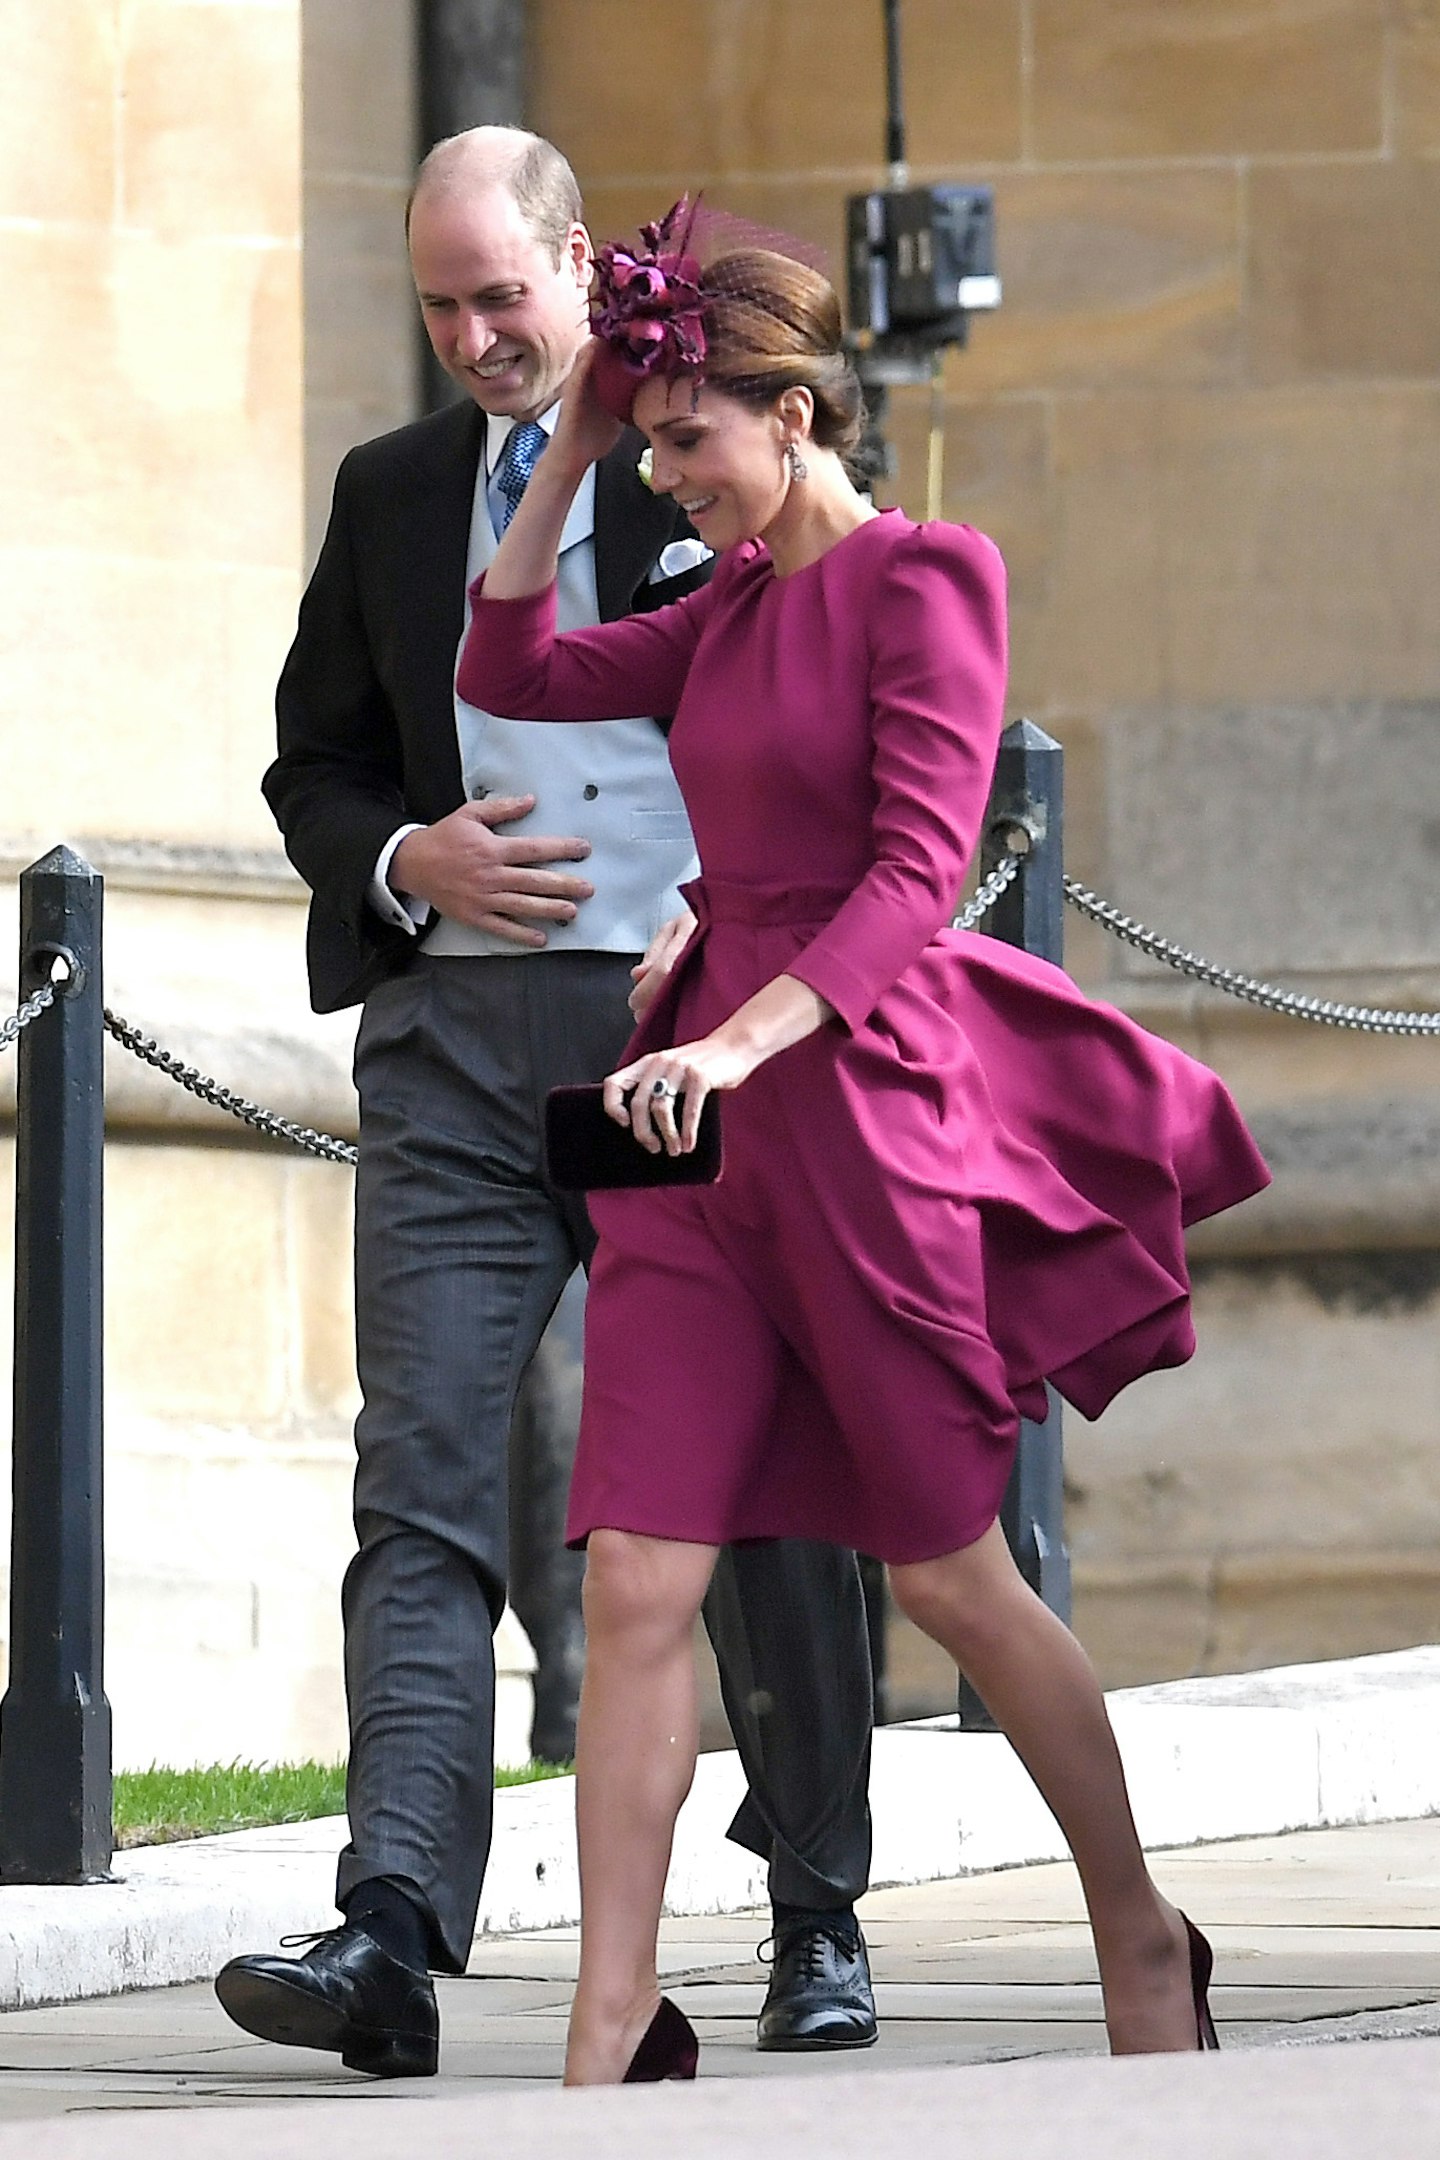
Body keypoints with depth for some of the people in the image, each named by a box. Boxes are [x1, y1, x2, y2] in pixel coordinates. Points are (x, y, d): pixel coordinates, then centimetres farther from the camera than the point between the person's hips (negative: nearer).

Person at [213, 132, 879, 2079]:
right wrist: (406, 860, -2)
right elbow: (312, 765, 20)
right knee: (424, 1480, -11)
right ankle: (393, 1936, -21)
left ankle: (820, 1921, 19)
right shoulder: (390, 495, 16)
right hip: (456, 1036, 2)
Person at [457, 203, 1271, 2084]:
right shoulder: (738, 606, 15)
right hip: (703, 1117, 7)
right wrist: (568, 450, 12)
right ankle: (614, 2036, -5)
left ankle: (1143, 1944, 24)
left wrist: (746, 1038, -29)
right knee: (633, 1585, -4)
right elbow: (512, 671, 20)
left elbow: (916, 873, -18)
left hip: (855, 1102, -7)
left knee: (950, 1574, 5)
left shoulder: (924, 581, -9)